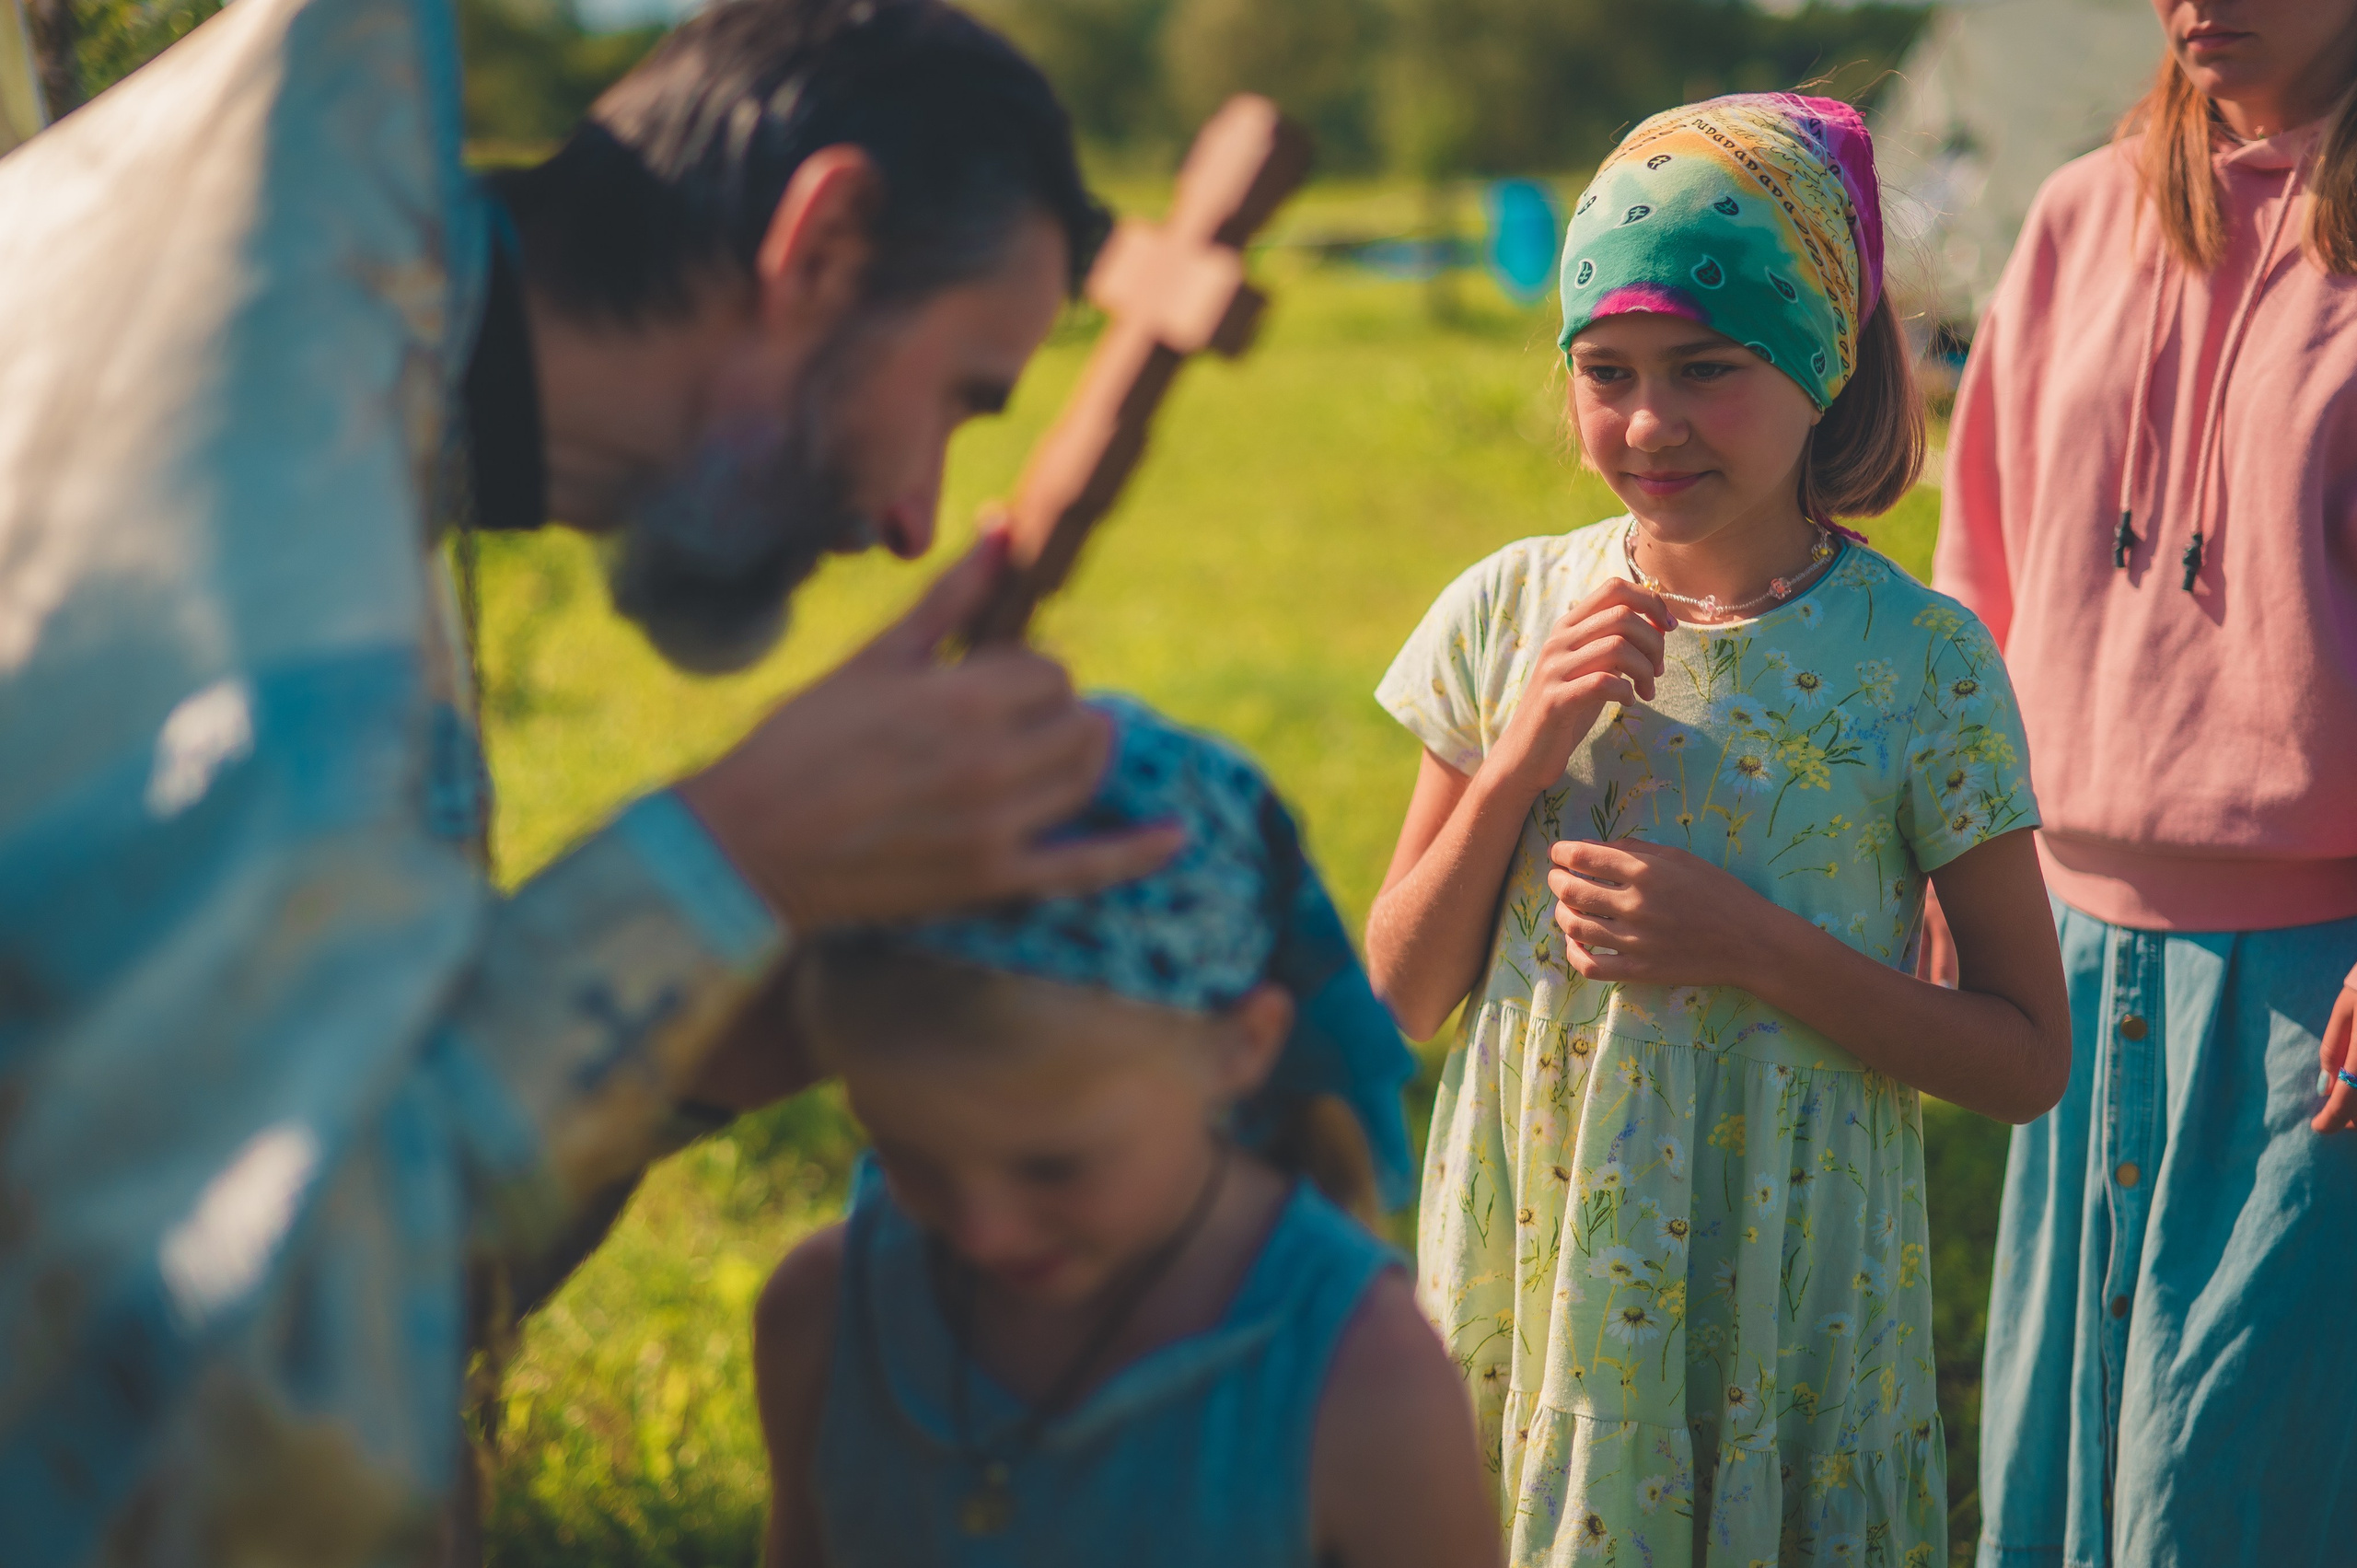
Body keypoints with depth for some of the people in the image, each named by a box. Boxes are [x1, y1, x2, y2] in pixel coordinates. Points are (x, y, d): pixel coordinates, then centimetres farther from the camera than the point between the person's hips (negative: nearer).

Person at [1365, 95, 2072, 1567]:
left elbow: (2028, 1058, -7)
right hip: (1538, 1267, 2)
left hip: (1789, 1305, -2)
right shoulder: (1510, 613, -3)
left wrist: (1752, 947, -19)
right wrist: (1516, 763, -14)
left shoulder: (1919, 659, -11)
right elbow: (1401, 996, 1)